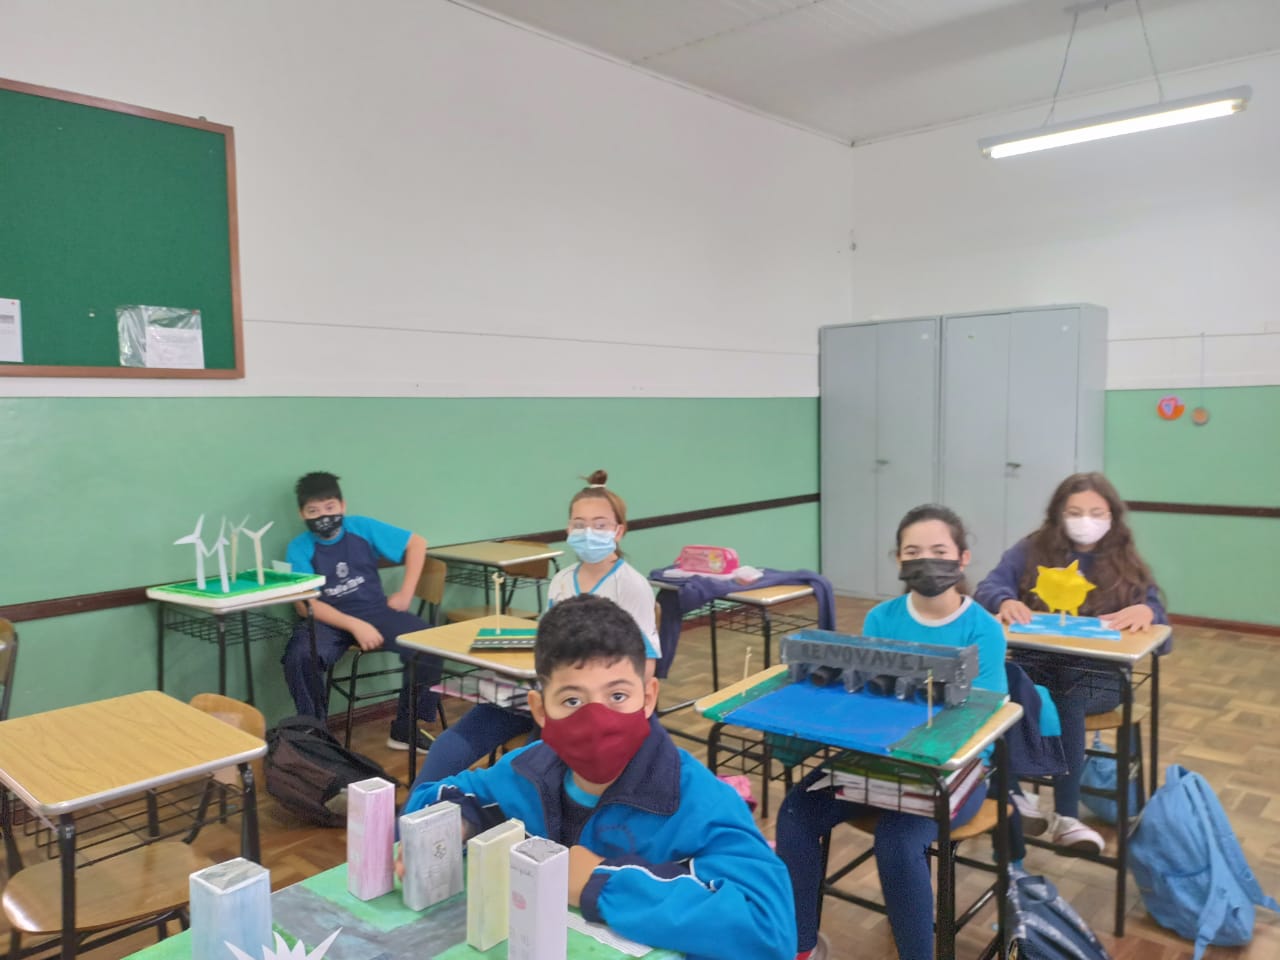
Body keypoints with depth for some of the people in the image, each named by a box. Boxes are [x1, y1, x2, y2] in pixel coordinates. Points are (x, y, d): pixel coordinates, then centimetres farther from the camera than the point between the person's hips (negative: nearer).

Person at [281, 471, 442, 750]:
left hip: (375, 610, 1)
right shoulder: (299, 549, -4)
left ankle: (406, 729, -6)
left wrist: (406, 593, 1)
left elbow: (416, 544, 7)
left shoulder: (362, 528, 0)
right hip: (327, 620, -1)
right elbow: (306, 605, -12)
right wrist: (355, 626, -24)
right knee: (300, 657, -34)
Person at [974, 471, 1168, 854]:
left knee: (1070, 698, -35)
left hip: (1098, 674, 0)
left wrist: (1145, 611, -25)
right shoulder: (1031, 551, 6)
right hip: (1036, 665, 0)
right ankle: (1010, 794, -25)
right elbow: (988, 587, -4)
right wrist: (1006, 601, -28)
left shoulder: (1126, 563, 8)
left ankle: (1066, 815, -28)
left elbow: (1155, 614, 0)